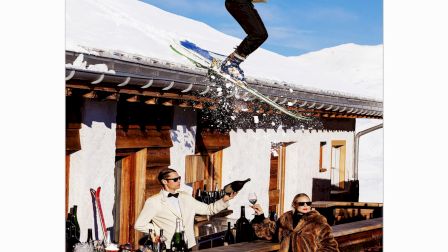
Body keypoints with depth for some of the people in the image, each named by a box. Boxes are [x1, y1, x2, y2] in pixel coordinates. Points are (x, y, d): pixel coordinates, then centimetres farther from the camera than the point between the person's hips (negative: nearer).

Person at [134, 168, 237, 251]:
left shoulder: (186, 197, 11)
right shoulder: (153, 202, -4)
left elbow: (208, 209, 11)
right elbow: (139, 225, -4)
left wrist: (224, 200, -3)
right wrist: (160, 231, -5)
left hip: (189, 247, 4)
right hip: (169, 248, -4)